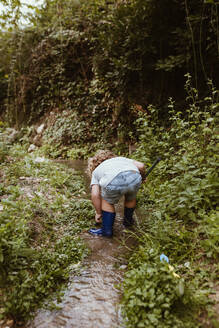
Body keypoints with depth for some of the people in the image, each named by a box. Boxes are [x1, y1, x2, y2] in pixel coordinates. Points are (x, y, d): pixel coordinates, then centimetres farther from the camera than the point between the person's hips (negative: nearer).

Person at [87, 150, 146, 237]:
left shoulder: (95, 172, 33)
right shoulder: (121, 158, 41)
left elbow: (95, 195, 19)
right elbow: (141, 166, 25)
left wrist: (99, 213, 31)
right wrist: (142, 177, 45)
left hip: (114, 182, -3)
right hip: (134, 177, 3)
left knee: (107, 201, 27)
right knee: (131, 198, 33)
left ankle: (107, 230, 31)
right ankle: (128, 221, 51)